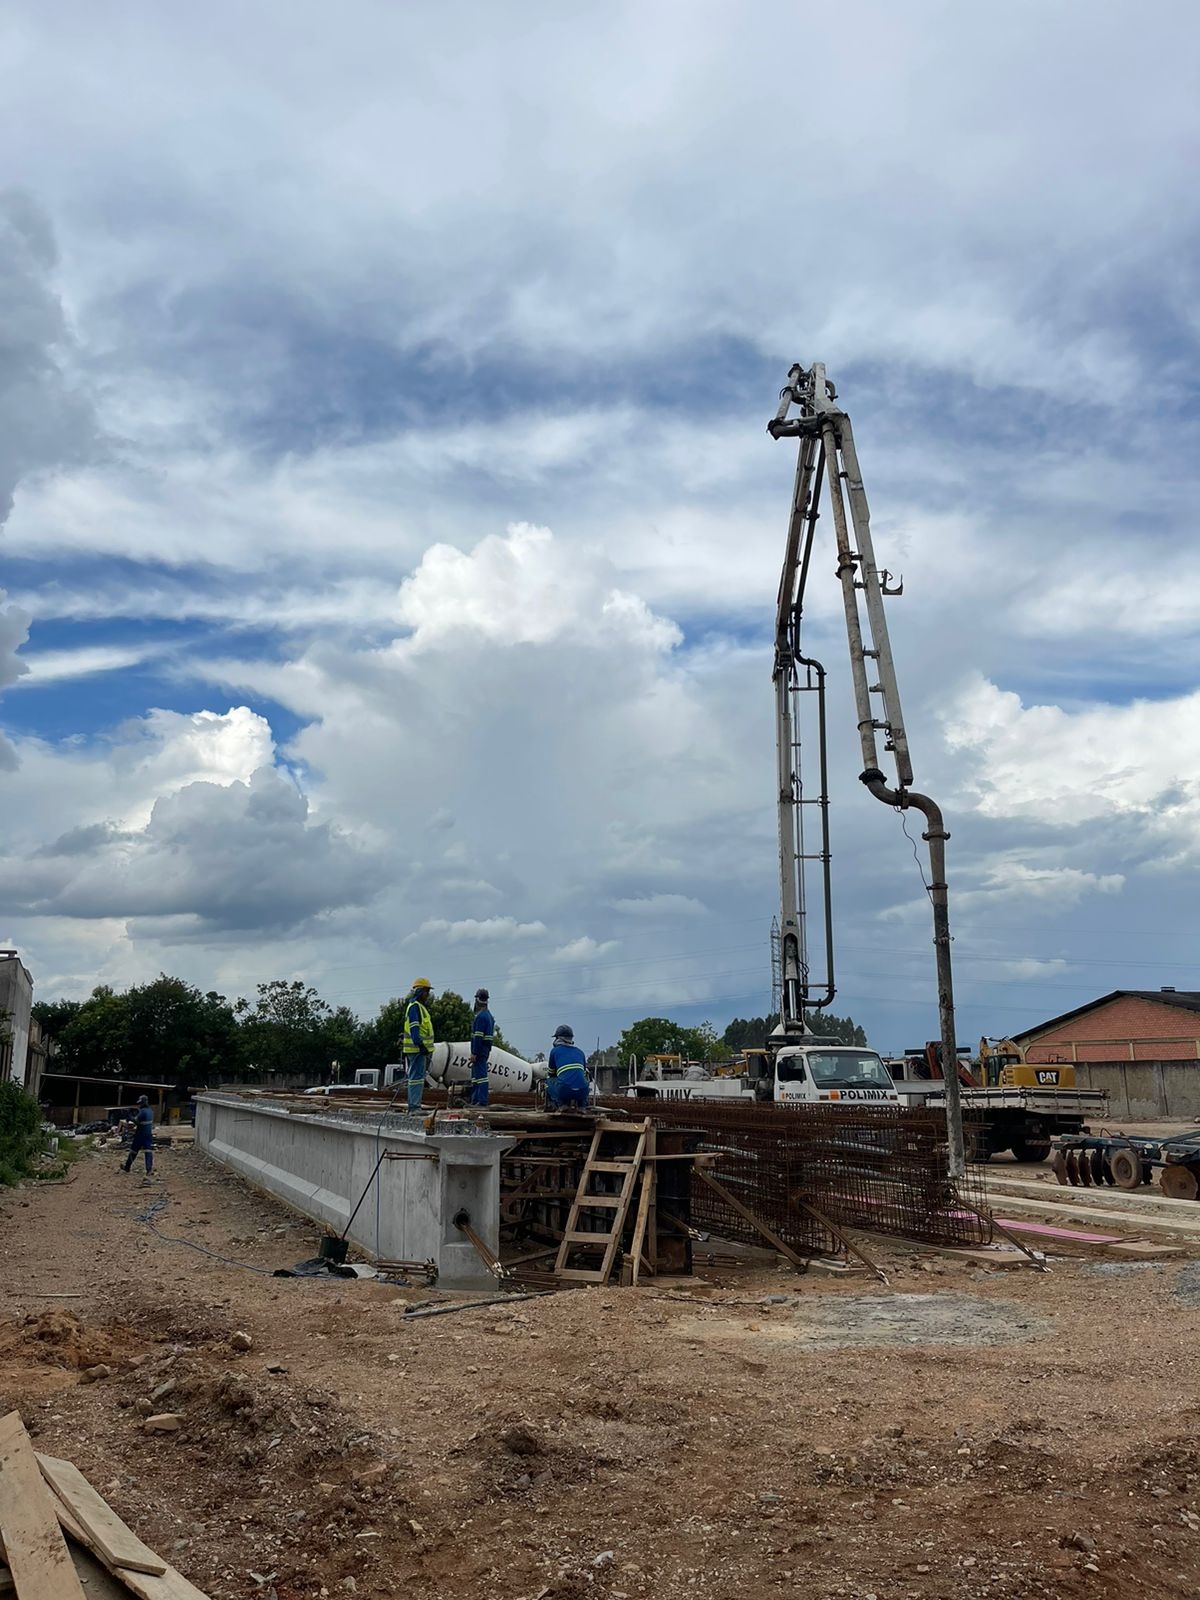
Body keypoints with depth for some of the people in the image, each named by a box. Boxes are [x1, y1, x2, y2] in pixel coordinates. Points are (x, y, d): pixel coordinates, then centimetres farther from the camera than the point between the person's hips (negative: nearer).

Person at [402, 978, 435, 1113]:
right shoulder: (414, 1007, -12)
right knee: (417, 1077, -12)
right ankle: (414, 1107, -14)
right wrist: (420, 1045, -27)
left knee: (417, 1077, 13)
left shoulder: (420, 1007, 21)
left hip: (420, 1049, 11)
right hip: (417, 1049, -11)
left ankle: (413, 1106, 17)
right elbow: (414, 1028, -21)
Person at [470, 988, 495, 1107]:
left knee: (480, 1074, -10)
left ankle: (482, 1100, -12)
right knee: (475, 1074, 16)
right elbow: (492, 1034, 19)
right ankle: (474, 1100, 21)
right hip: (486, 1048, 10)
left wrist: (474, 1053, -20)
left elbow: (478, 1036, -21)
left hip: (480, 1048, -10)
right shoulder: (489, 1015, 16)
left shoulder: (481, 1016, -16)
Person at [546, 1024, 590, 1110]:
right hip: (582, 1092, 3)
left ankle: (561, 1105, 10)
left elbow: (550, 1074, 27)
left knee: (549, 1081, 27)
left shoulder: (555, 1051, 13)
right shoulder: (580, 1052, 22)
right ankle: (582, 1105, 18)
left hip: (564, 1090, -3)